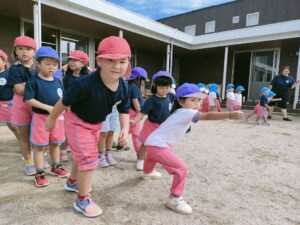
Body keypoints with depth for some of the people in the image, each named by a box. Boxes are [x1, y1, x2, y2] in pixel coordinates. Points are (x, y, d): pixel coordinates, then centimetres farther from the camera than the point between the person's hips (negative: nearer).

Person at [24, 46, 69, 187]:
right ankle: (39, 173, 17)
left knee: (55, 144, 17)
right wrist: (47, 107, -22)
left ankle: (56, 167, 34)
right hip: (40, 117, -4)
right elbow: (29, 100, -15)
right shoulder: (33, 81, -10)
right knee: (39, 146, 5)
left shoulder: (58, 82, 5)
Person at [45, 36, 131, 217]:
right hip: (77, 122, -6)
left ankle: (73, 182, 53)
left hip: (97, 124, 7)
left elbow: (124, 110, -5)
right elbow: (65, 102, -21)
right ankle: (82, 200, 13)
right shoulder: (85, 84, -37)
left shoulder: (124, 86, -20)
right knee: (89, 159, -10)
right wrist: (52, 118, -6)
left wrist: (125, 129, -19)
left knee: (83, 155, 25)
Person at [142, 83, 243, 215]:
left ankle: (147, 173, 73)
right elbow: (208, 116, -32)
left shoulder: (181, 112, 10)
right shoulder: (187, 112, -19)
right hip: (158, 146, -11)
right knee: (181, 169, -15)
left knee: (152, 159, 40)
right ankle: (174, 199, 2)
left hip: (153, 143, 11)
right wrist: (231, 115, -38)